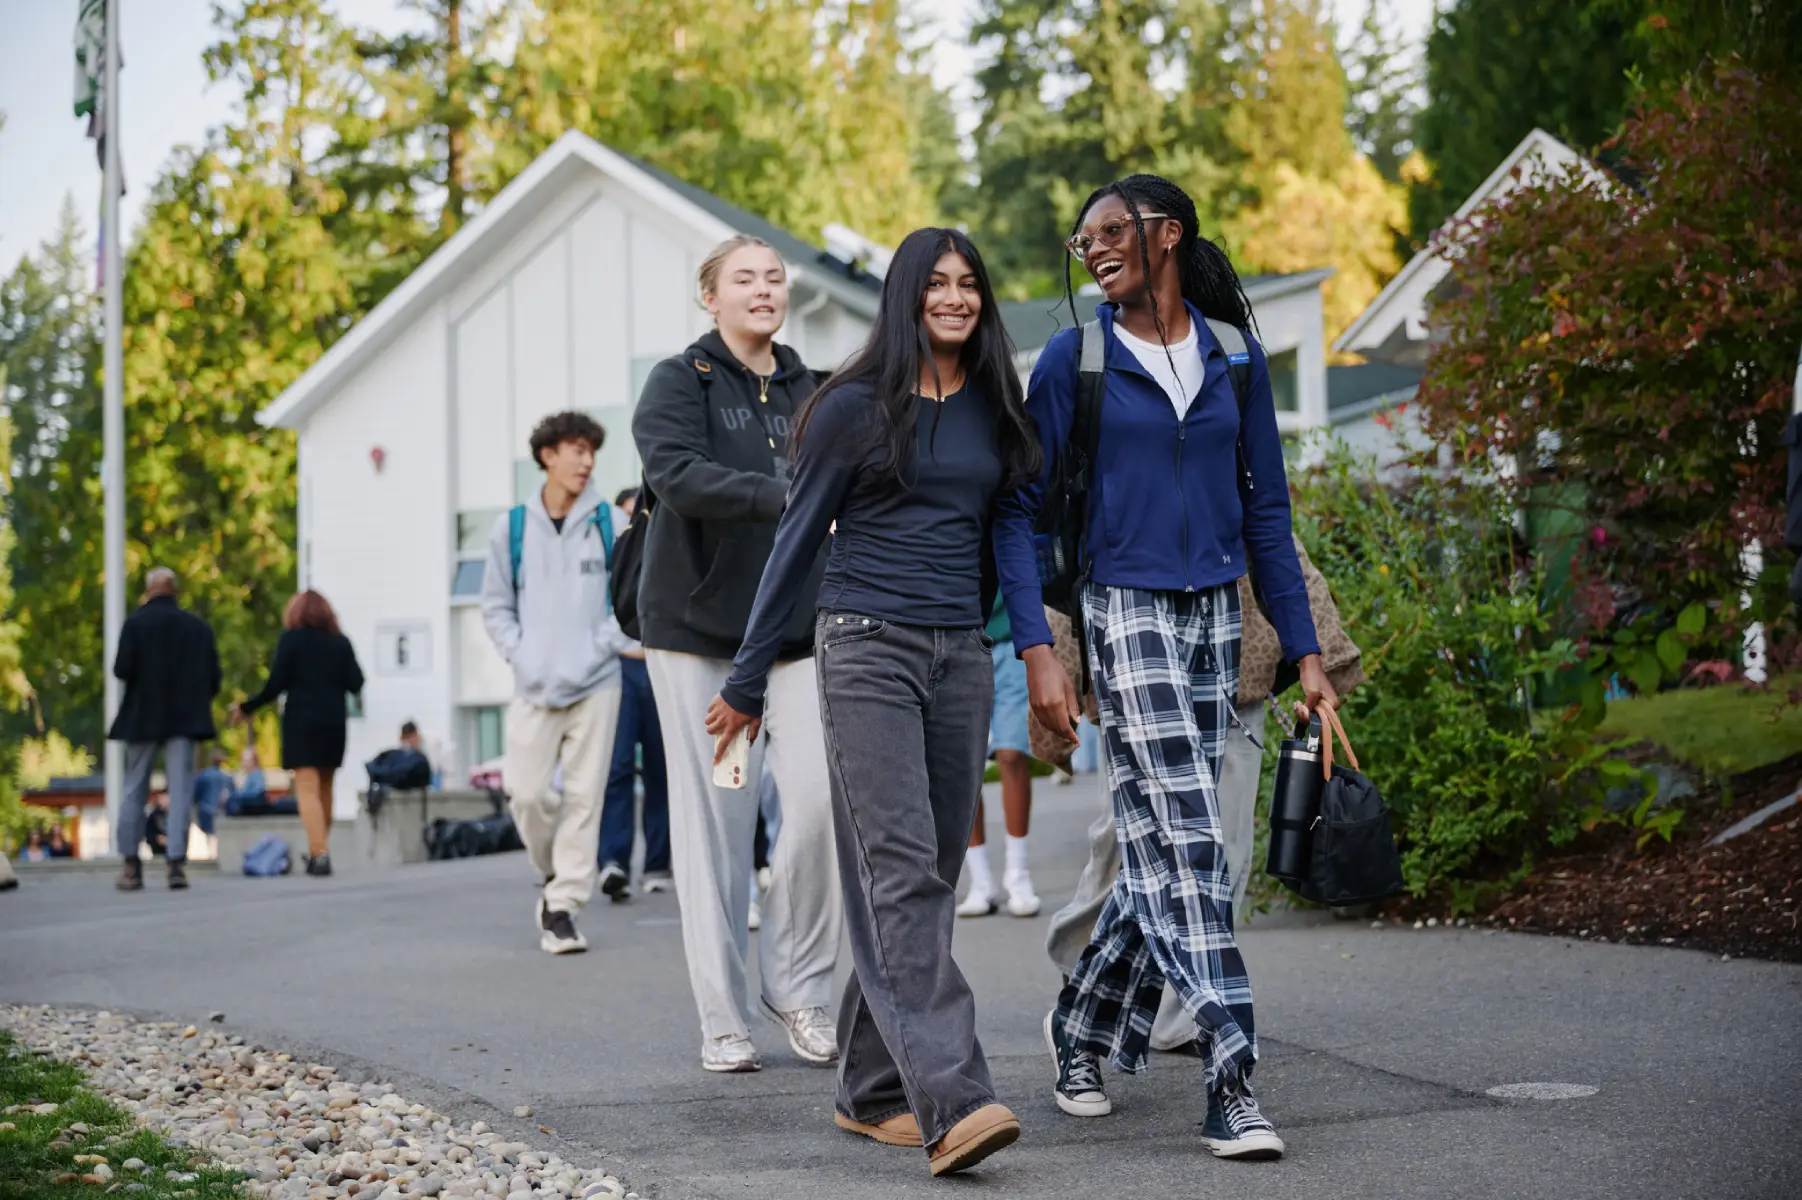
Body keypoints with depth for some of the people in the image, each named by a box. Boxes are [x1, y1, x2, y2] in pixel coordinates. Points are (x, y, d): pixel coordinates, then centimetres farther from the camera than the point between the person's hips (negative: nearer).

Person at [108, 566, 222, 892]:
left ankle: (131, 865, 10)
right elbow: (214, 679, 2)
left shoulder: (136, 623, -5)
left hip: (143, 718, -1)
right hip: (185, 719, 1)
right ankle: (176, 862, -8)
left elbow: (123, 669, -13)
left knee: (134, 791, 9)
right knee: (180, 791, 1)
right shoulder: (199, 627, 4)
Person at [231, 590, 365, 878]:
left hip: (301, 721, -4)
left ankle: (319, 853, -21)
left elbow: (275, 685, -8)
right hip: (333, 723, 4)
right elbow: (355, 684, 1)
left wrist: (245, 708, 4)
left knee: (307, 789, -7)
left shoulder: (291, 639, -2)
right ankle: (320, 850, 25)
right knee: (324, 788, 17)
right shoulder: (340, 643, 6)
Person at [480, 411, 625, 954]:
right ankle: (555, 874, 23)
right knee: (527, 792, -3)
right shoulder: (512, 527, 5)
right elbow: (496, 605, 11)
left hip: (595, 683, -1)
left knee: (583, 796, -2)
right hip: (535, 686, 1)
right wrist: (520, 654, -2)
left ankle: (563, 907, 3)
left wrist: (601, 648, -8)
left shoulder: (606, 522, 2)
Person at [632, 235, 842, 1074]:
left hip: (798, 629, 3)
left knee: (822, 799, -12)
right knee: (713, 820, -2)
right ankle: (725, 1019, 7)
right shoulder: (680, 382, -1)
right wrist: (788, 498, -30)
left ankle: (798, 988, 6)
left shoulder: (807, 391, 14)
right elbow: (678, 473, -19)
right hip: (698, 628, -3)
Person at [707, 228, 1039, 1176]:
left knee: (931, 877, 5)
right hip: (868, 646, -5)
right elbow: (797, 542, 2)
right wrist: (748, 680, 3)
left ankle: (871, 1090, 14)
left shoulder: (993, 410, 12)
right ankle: (951, 1100, -24)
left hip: (962, 655, 5)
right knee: (899, 870, -14)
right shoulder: (856, 407, -1)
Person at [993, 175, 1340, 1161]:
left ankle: (1081, 1027, 28)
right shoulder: (1075, 359, -1)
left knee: (1163, 847, 7)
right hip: (1126, 613, -4)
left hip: (1215, 618, 4)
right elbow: (1018, 511, -2)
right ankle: (1230, 1086, -12)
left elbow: (1264, 510, 12)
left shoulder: (1234, 356, 8)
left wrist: (1304, 650, 8)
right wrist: (1036, 651, -13)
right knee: (1186, 845, -11)